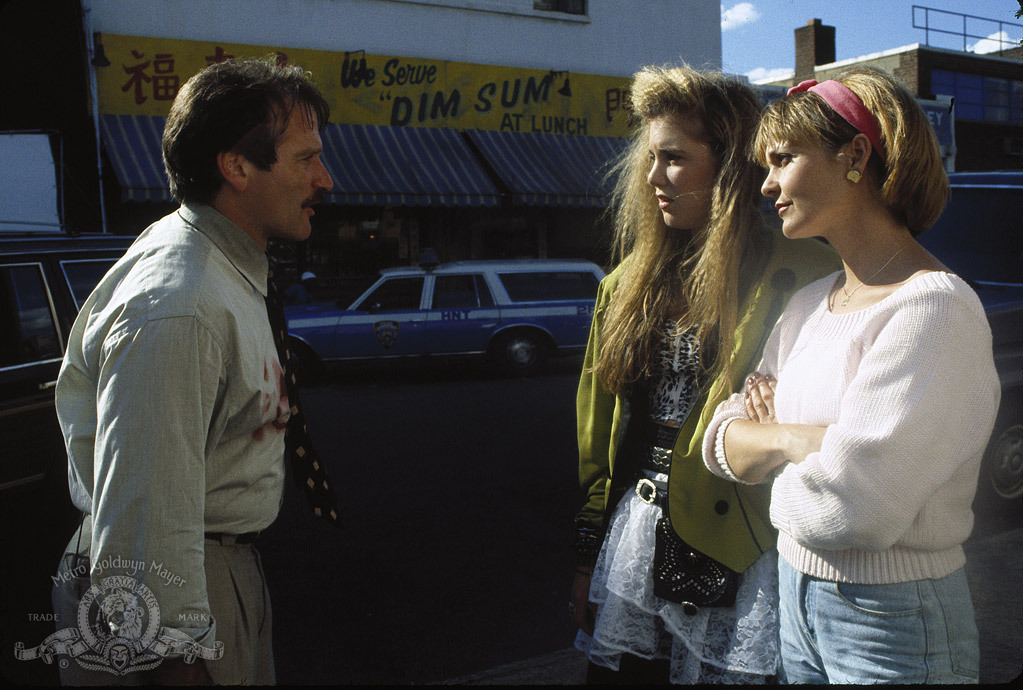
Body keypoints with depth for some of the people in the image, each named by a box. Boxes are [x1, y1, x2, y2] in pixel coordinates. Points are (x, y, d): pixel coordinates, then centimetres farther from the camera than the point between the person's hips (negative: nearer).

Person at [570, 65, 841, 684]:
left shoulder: (803, 279, -10)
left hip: (738, 558, -5)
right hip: (629, 541, 5)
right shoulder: (629, 282, 8)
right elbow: (596, 430, 9)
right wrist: (588, 558, 11)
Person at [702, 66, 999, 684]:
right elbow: (722, 442, 1)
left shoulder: (935, 308, -21)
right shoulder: (809, 303, 4)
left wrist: (769, 445, -8)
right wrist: (802, 437, -18)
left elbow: (842, 509, -27)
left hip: (896, 628, -7)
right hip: (796, 600, 7)